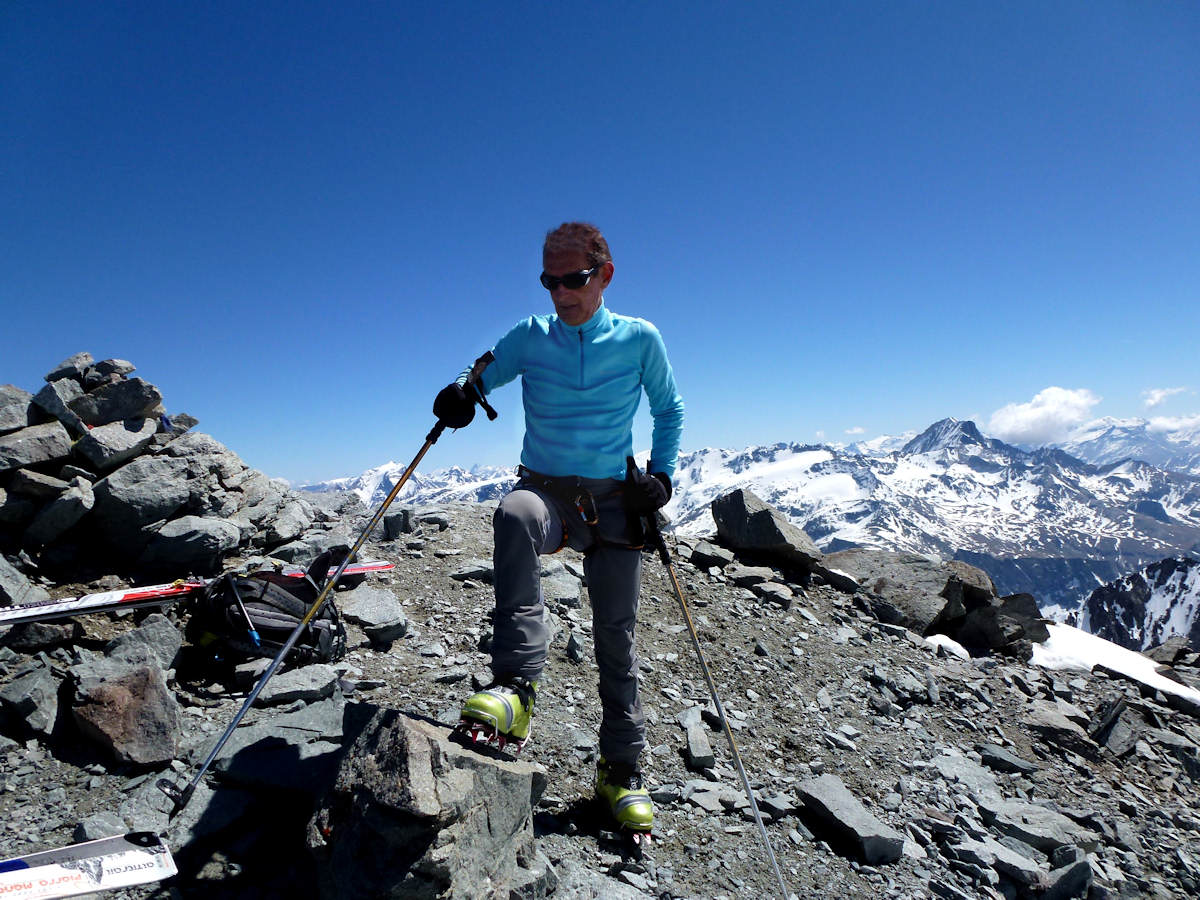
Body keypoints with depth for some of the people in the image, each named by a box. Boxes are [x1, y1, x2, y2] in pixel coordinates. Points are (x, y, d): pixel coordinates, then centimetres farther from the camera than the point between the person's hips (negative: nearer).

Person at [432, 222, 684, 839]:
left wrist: (660, 475, 0)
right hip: (545, 488, 0)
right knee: (514, 515, -38)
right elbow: (482, 379, 7)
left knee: (616, 634, 4)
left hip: (613, 502, 1)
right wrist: (462, 393, -18)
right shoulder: (529, 337, 2)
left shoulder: (639, 339, 1)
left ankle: (620, 768, 22)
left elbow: (670, 410, 13)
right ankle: (515, 687, -41)